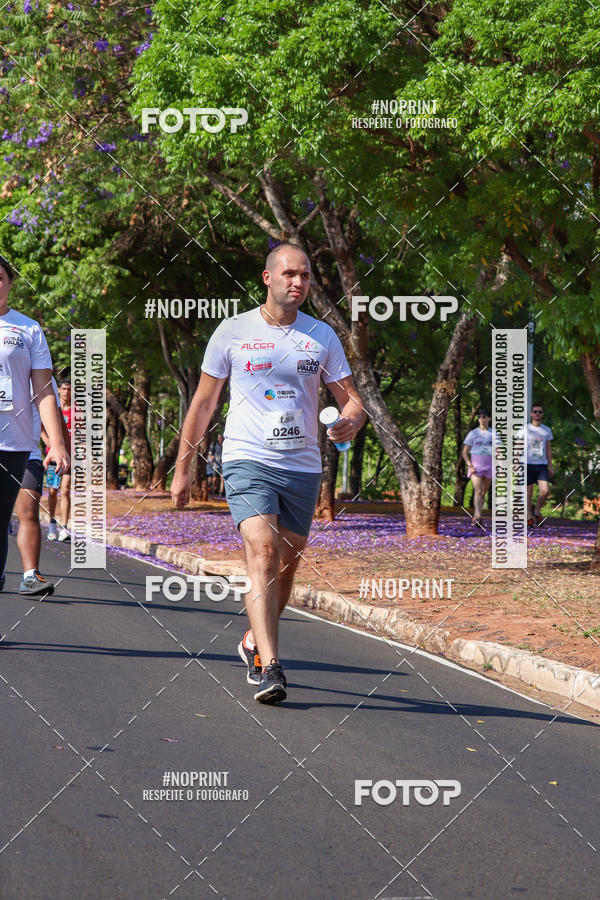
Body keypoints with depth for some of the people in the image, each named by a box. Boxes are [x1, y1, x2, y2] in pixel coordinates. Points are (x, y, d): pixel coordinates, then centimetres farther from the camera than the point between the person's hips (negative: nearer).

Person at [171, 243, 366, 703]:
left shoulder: (323, 336, 8)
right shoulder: (233, 332, 2)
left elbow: (352, 399, 10)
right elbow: (204, 402, 9)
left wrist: (350, 420, -15)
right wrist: (183, 468, 10)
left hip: (303, 466, 3)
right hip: (248, 459, -3)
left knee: (286, 564, 8)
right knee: (263, 552, -21)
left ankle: (255, 641, 35)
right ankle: (270, 667, -27)